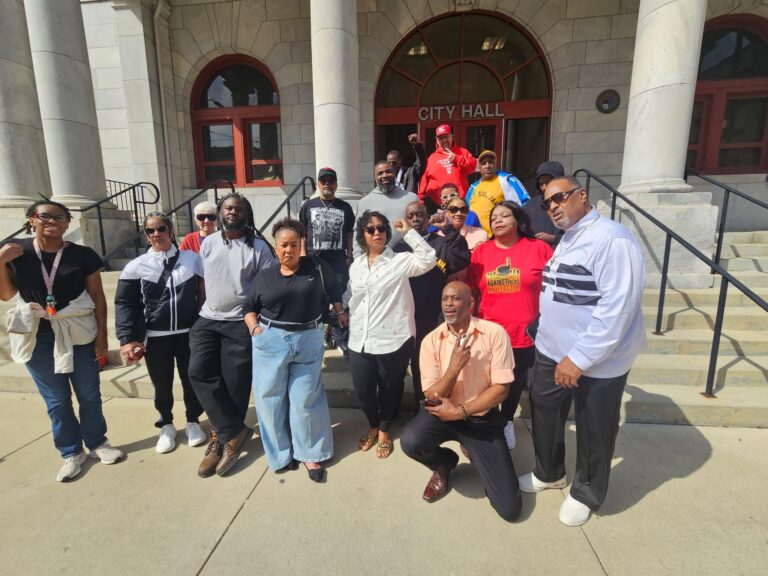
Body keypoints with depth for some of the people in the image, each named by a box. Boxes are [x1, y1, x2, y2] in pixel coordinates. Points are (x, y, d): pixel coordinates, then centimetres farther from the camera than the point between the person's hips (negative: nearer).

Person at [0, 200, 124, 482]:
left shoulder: (82, 255, -6)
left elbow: (98, 296, -3)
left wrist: (102, 334, -5)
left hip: (78, 333, -1)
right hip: (37, 336, 1)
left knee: (89, 394, 9)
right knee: (56, 400, 11)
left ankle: (97, 443, 30)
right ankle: (71, 453, 28)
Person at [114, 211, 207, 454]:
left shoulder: (192, 258, 0)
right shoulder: (136, 266, -2)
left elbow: (203, 295, 5)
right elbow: (125, 304, -2)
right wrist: (128, 339, -10)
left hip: (188, 334, 0)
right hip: (155, 338, 0)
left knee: (190, 379, 12)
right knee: (162, 384, 14)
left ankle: (193, 421, 34)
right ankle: (166, 426, 36)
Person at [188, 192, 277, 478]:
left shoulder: (258, 247, -4)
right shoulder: (208, 243, 9)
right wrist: (205, 308, 8)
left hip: (241, 323, -4)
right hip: (208, 319, 4)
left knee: (234, 383, 0)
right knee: (199, 372, -10)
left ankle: (221, 439, 19)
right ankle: (235, 432, 0)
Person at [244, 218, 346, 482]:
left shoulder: (317, 267, -1)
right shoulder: (265, 277, 4)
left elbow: (334, 290, 13)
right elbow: (249, 307, 11)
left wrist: (340, 313, 14)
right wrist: (255, 328, -4)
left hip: (308, 341, -1)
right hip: (270, 343, 2)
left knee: (306, 399, 4)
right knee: (271, 399, 8)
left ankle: (310, 453, 21)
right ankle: (281, 452, 26)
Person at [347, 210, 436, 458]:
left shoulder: (400, 261, -6)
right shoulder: (356, 265, 10)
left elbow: (429, 259, -23)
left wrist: (409, 232, -20)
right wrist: (351, 330, 18)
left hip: (392, 341, -4)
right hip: (360, 342, 4)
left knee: (389, 389, 13)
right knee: (363, 390, 13)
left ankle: (384, 430, 40)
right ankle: (373, 426, 42)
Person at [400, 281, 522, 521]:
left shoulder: (494, 333, -14)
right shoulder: (431, 340, -9)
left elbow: (501, 389, -13)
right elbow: (432, 397, -11)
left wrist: (460, 411, -19)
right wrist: (455, 366, -28)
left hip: (482, 417, -1)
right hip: (442, 413, 1)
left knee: (510, 508, -7)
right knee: (410, 441, -31)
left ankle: (478, 458, 25)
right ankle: (444, 464, 8)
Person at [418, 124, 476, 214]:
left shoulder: (462, 152, 14)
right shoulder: (432, 157, 15)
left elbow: (472, 165, -1)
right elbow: (424, 180, 10)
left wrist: (456, 158, -7)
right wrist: (421, 200, 5)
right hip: (435, 203, 1)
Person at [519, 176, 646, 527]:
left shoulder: (611, 239, -19)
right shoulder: (567, 239, 10)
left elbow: (617, 307, -25)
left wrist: (579, 358, -24)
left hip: (597, 362, -8)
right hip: (552, 351, 8)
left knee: (593, 432, 13)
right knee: (544, 414, 20)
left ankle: (585, 493, 39)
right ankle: (549, 473, 45)